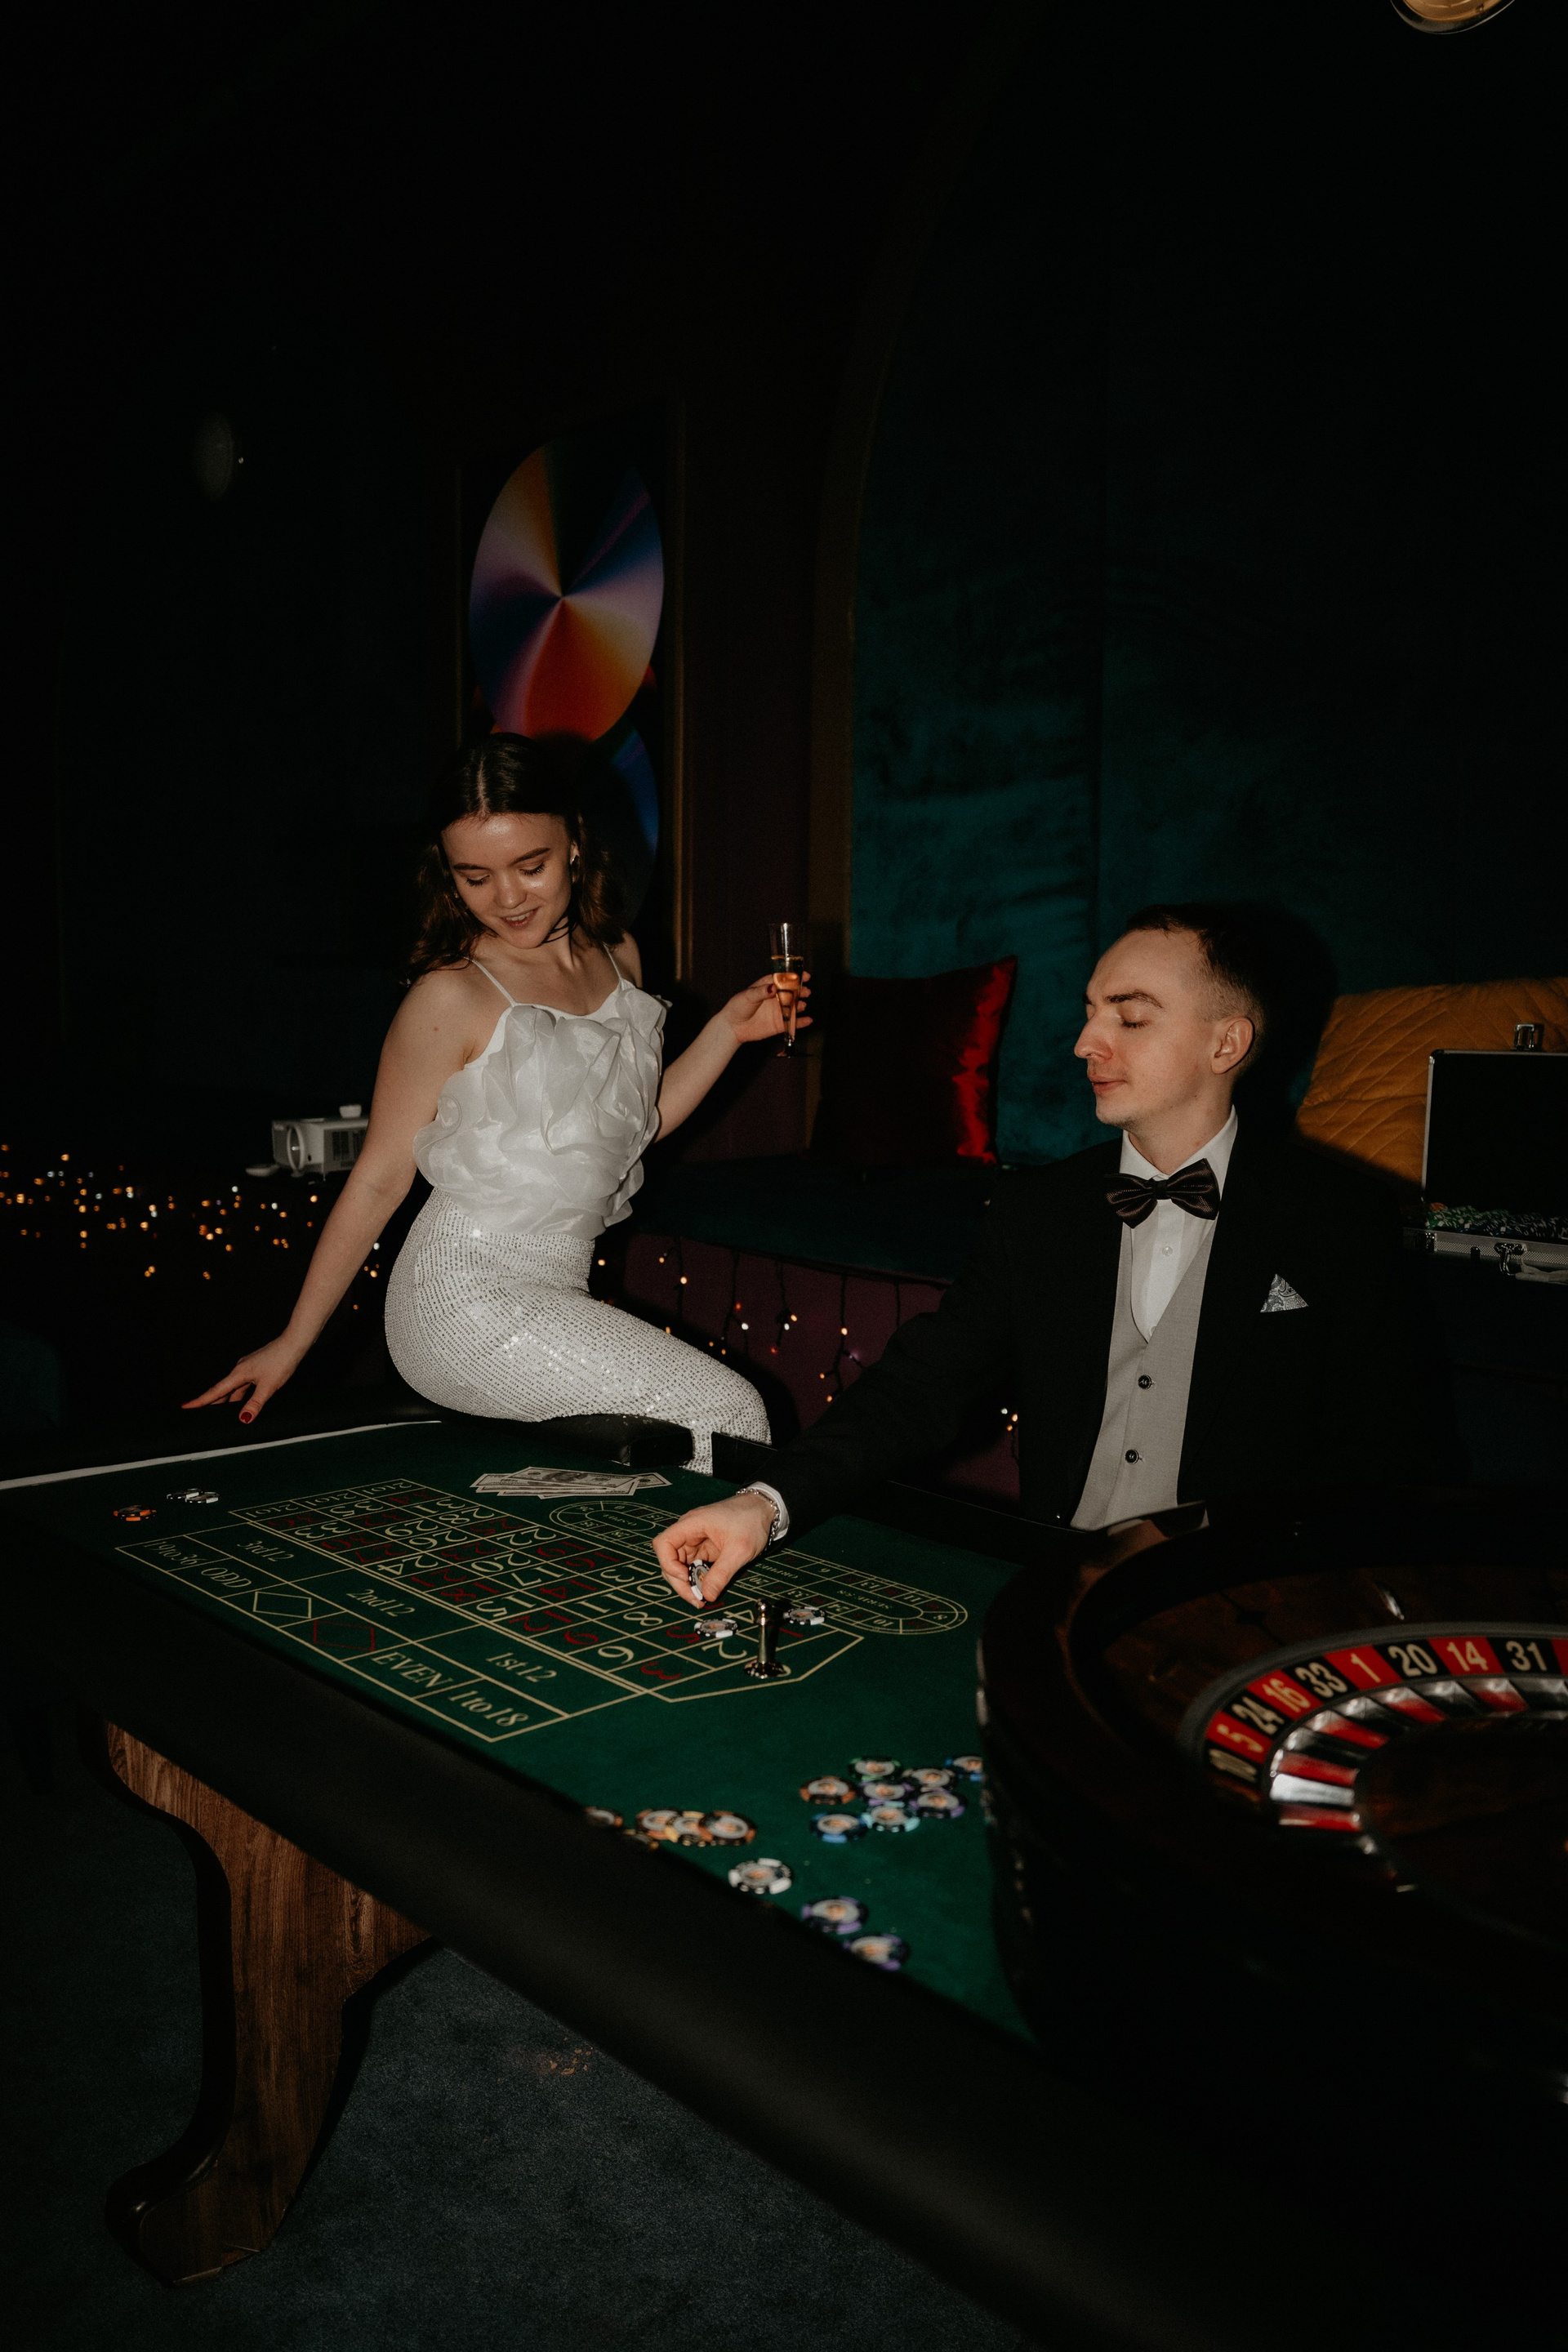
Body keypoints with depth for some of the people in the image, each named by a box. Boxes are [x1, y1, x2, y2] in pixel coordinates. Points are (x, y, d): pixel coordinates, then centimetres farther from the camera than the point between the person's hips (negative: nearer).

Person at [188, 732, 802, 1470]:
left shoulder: (616, 957, 9)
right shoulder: (452, 998, -11)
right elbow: (378, 1179, -6)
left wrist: (728, 1030, 9)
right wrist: (290, 1345, -3)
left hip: (553, 1296, 7)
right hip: (468, 1301, -7)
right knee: (731, 1410, -14)